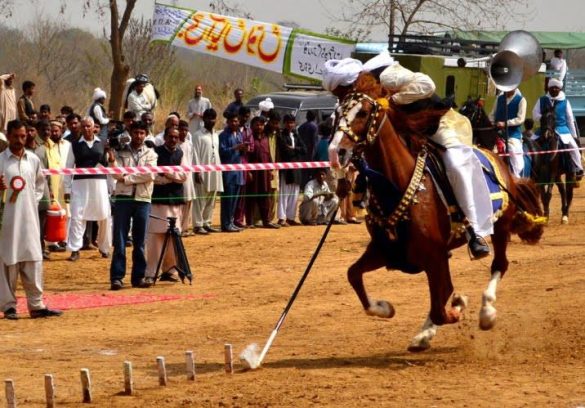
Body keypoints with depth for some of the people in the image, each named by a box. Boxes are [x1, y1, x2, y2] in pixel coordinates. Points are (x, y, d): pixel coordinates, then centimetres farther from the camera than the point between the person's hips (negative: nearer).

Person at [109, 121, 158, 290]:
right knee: (120, 240, -4)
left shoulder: (150, 154, 8)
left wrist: (127, 178, -9)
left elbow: (150, 175, -7)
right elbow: (117, 174, -5)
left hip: (143, 200, 1)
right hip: (123, 198, -1)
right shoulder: (120, 152, 7)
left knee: (140, 241, 5)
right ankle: (117, 277, -4)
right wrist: (112, 161, -22)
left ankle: (138, 277, 10)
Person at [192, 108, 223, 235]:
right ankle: (198, 225, -4)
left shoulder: (216, 135, 15)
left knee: (211, 200, 8)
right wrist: (197, 171, -15)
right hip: (203, 172, -7)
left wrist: (219, 168, 12)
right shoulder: (198, 135, -5)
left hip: (215, 172, 7)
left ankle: (207, 223, 14)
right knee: (200, 199, -5)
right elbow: (195, 154, -9)